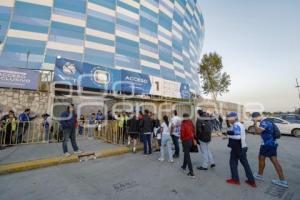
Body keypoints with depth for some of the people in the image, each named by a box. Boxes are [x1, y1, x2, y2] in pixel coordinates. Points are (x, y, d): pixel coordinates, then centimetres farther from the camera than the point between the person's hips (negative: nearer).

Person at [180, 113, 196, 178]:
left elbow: (182, 132, -21)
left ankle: (191, 172, -1)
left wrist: (182, 138, -4)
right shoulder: (191, 123, 1)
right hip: (191, 140, 7)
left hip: (185, 141, -7)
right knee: (186, 154, 23)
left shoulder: (183, 123, -16)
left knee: (187, 156, -1)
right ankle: (184, 166, 40)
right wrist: (192, 138, 16)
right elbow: (193, 131, 5)